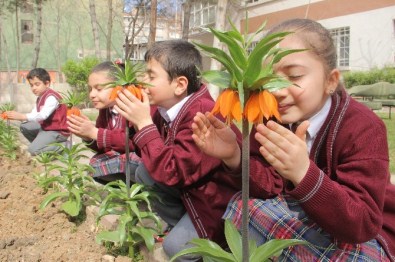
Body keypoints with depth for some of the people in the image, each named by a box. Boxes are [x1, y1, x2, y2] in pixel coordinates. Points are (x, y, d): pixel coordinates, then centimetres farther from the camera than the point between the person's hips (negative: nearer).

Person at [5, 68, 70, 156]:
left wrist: (23, 116, -37)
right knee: (24, 126, 11)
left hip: (58, 131, -10)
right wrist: (19, 117, -13)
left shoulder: (52, 97, -19)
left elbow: (43, 115, -32)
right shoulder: (40, 98, 12)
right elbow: (33, 114, 5)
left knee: (33, 150, -19)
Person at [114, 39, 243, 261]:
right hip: (191, 187, 8)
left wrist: (144, 123, -29)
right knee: (144, 173, -4)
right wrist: (136, 122, -14)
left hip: (220, 200, -8)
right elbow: (150, 152, 1)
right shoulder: (167, 108, -5)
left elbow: (173, 172, -33)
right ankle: (178, 225, 10)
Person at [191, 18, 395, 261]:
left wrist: (303, 173, -50)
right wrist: (235, 157, -31)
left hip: (367, 239, -5)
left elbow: (361, 223, -32)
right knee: (243, 205, -18)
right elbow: (269, 187, -10)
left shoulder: (364, 128, -25)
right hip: (307, 219, 6)